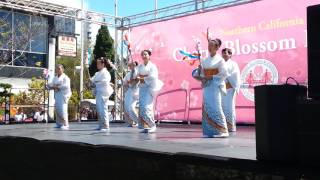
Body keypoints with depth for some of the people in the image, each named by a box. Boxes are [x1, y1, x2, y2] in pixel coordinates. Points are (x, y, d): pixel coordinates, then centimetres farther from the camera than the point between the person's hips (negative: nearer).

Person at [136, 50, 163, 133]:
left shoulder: (152, 66, 0)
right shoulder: (140, 66, 15)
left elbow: (153, 77, -11)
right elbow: (137, 77, 8)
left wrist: (142, 78, -6)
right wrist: (147, 76, -8)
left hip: (149, 88, -5)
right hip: (142, 88, 5)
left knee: (147, 107, -15)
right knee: (141, 107, -1)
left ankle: (152, 125, -5)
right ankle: (145, 126, 3)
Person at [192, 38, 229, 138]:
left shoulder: (220, 60, -4)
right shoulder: (205, 60, 13)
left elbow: (224, 74, -10)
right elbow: (201, 73, 16)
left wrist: (211, 77, -16)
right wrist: (199, 77, -6)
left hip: (215, 86, -6)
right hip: (206, 86, 6)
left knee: (215, 108, -11)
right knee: (206, 108, 4)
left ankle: (222, 131, -4)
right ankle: (209, 131, 10)